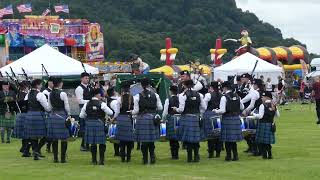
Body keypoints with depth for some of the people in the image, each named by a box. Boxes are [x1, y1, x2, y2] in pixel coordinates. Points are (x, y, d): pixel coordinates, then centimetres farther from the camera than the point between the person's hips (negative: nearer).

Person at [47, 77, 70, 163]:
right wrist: (68, 114, 8)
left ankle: (55, 158, 11)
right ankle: (63, 158, 0)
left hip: (53, 115, 6)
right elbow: (67, 106, -8)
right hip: (62, 116, -6)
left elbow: (50, 106, 13)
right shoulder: (62, 94, -12)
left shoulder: (50, 94, 5)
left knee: (54, 138, 9)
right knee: (64, 138, 0)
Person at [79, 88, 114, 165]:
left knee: (92, 143, 11)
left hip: (89, 124, 4)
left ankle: (94, 160, 13)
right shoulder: (102, 104, -8)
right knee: (101, 143, 6)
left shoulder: (87, 104, 3)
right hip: (99, 124, -4)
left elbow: (81, 115, 9)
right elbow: (111, 113, -3)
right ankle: (101, 160, 5)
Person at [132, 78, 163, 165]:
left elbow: (136, 111, -7)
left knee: (144, 141, 4)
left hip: (142, 119, -2)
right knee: (151, 140, 14)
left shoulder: (137, 96, -7)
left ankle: (145, 159, 7)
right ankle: (152, 156, 5)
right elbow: (160, 108, 3)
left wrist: (131, 112, 15)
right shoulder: (155, 95, -1)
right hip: (152, 118, 2)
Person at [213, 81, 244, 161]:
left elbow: (222, 110, -17)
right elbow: (242, 107, 12)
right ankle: (235, 155, 12)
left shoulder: (224, 97, -13)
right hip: (236, 118, 6)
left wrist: (215, 111, 1)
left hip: (227, 119, -6)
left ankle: (228, 156, 6)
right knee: (233, 138, 13)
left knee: (227, 139, 3)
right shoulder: (237, 96, 5)